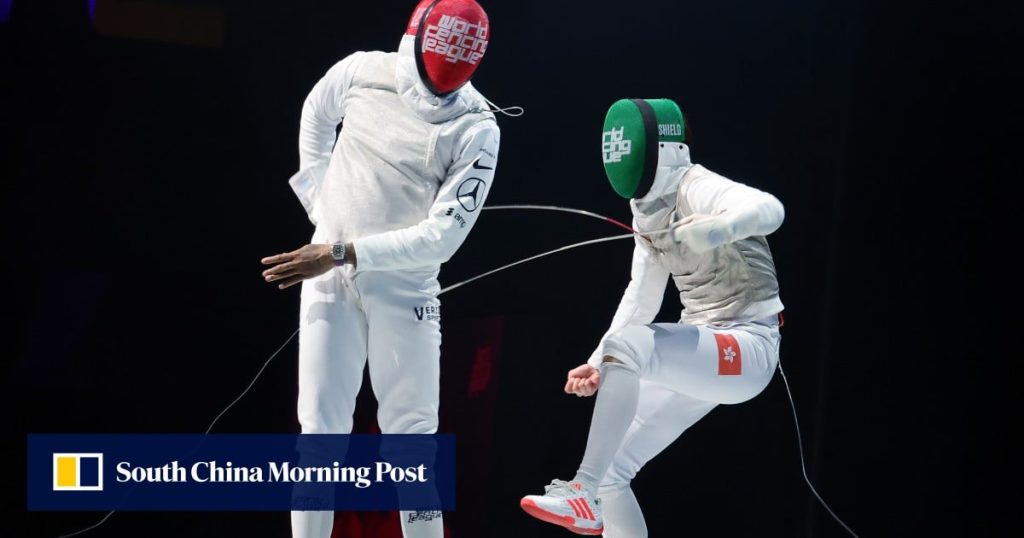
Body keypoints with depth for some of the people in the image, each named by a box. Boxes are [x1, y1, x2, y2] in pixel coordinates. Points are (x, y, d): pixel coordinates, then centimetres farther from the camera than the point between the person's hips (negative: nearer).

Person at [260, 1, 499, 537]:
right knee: (322, 430, -3)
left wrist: (343, 253, -23)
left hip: (404, 288, -1)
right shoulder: (363, 72, -7)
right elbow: (316, 117, 17)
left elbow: (443, 235, -20)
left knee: (412, 432, 4)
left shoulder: (477, 129, -14)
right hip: (329, 277, 1)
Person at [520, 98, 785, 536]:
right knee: (607, 475, 3)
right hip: (704, 355, 9)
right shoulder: (647, 206, 8)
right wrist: (597, 366, 8)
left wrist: (713, 229, -59)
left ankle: (583, 497, -30)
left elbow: (769, 210, -40)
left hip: (747, 350, -9)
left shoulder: (696, 188, -18)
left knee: (626, 344, -33)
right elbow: (642, 299, 17)